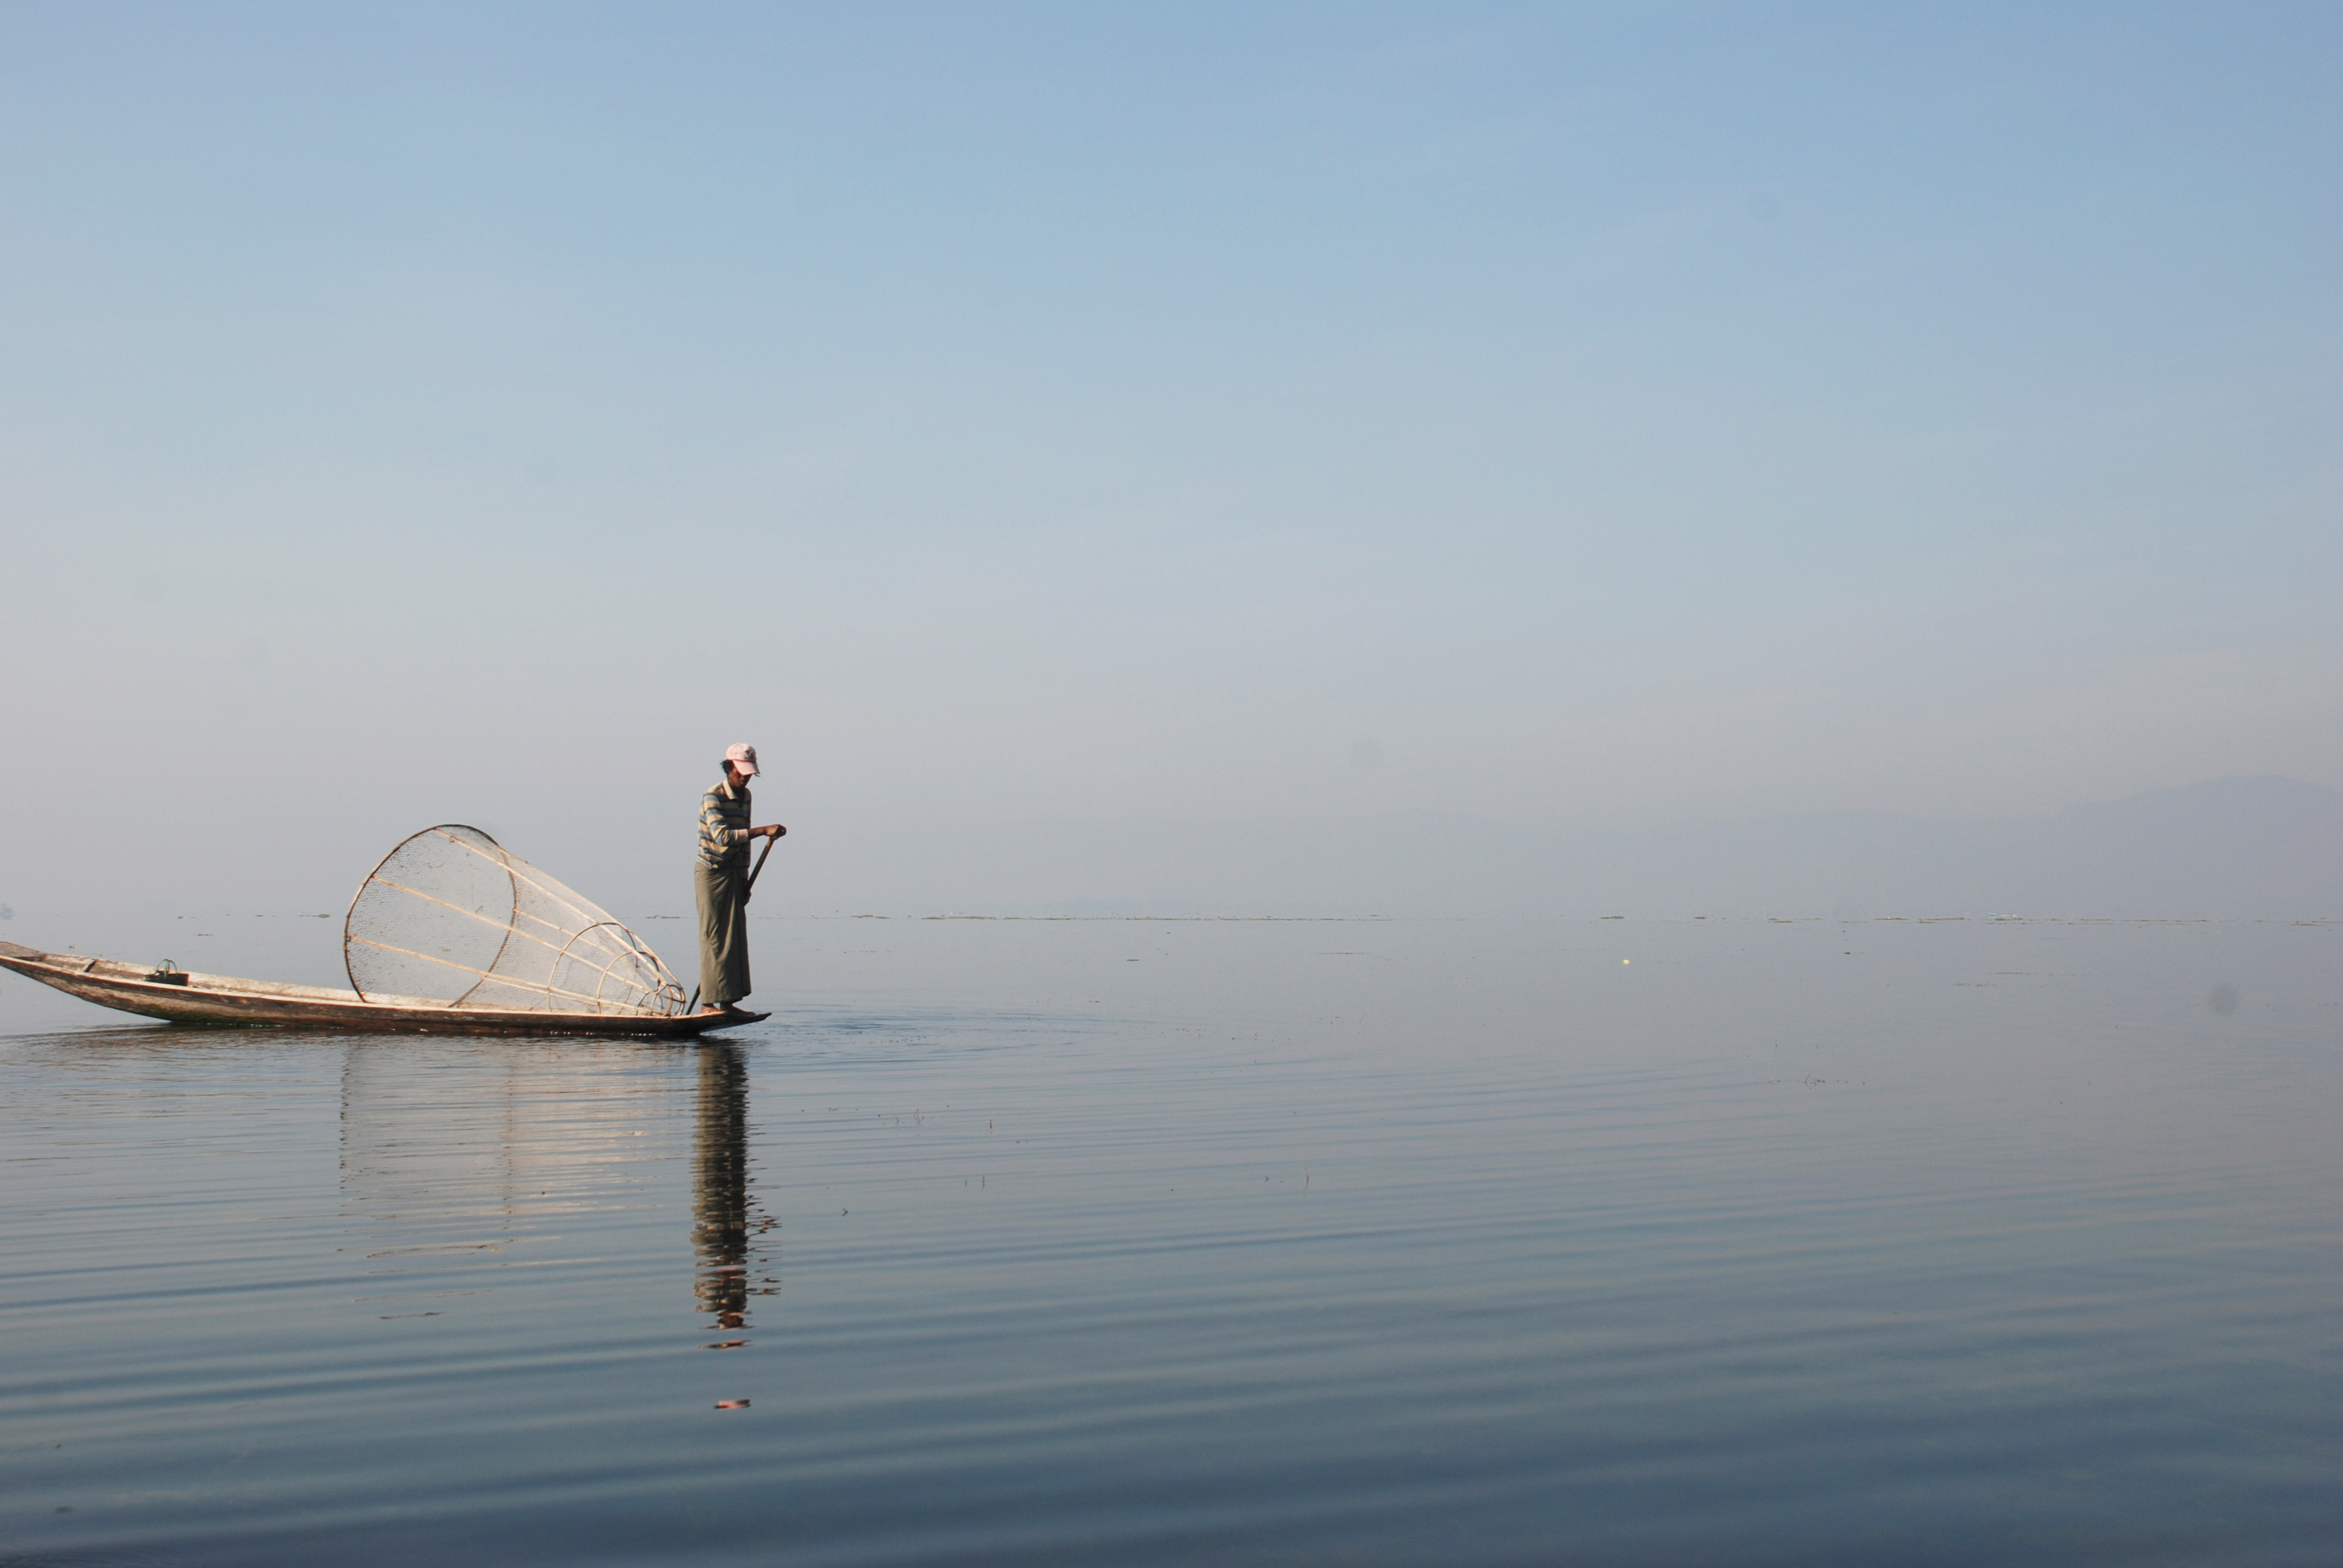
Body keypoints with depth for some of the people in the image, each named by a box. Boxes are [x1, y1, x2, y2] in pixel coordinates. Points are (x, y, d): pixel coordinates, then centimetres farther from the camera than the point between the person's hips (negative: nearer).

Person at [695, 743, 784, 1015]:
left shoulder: (745, 796, 9)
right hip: (711, 873, -8)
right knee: (713, 939, -7)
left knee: (735, 938, 5)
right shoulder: (712, 798, -15)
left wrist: (745, 880, 15)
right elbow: (723, 836, -30)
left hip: (734, 874, 8)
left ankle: (728, 1001, 9)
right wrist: (763, 831, -35)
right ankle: (708, 1002, -3)